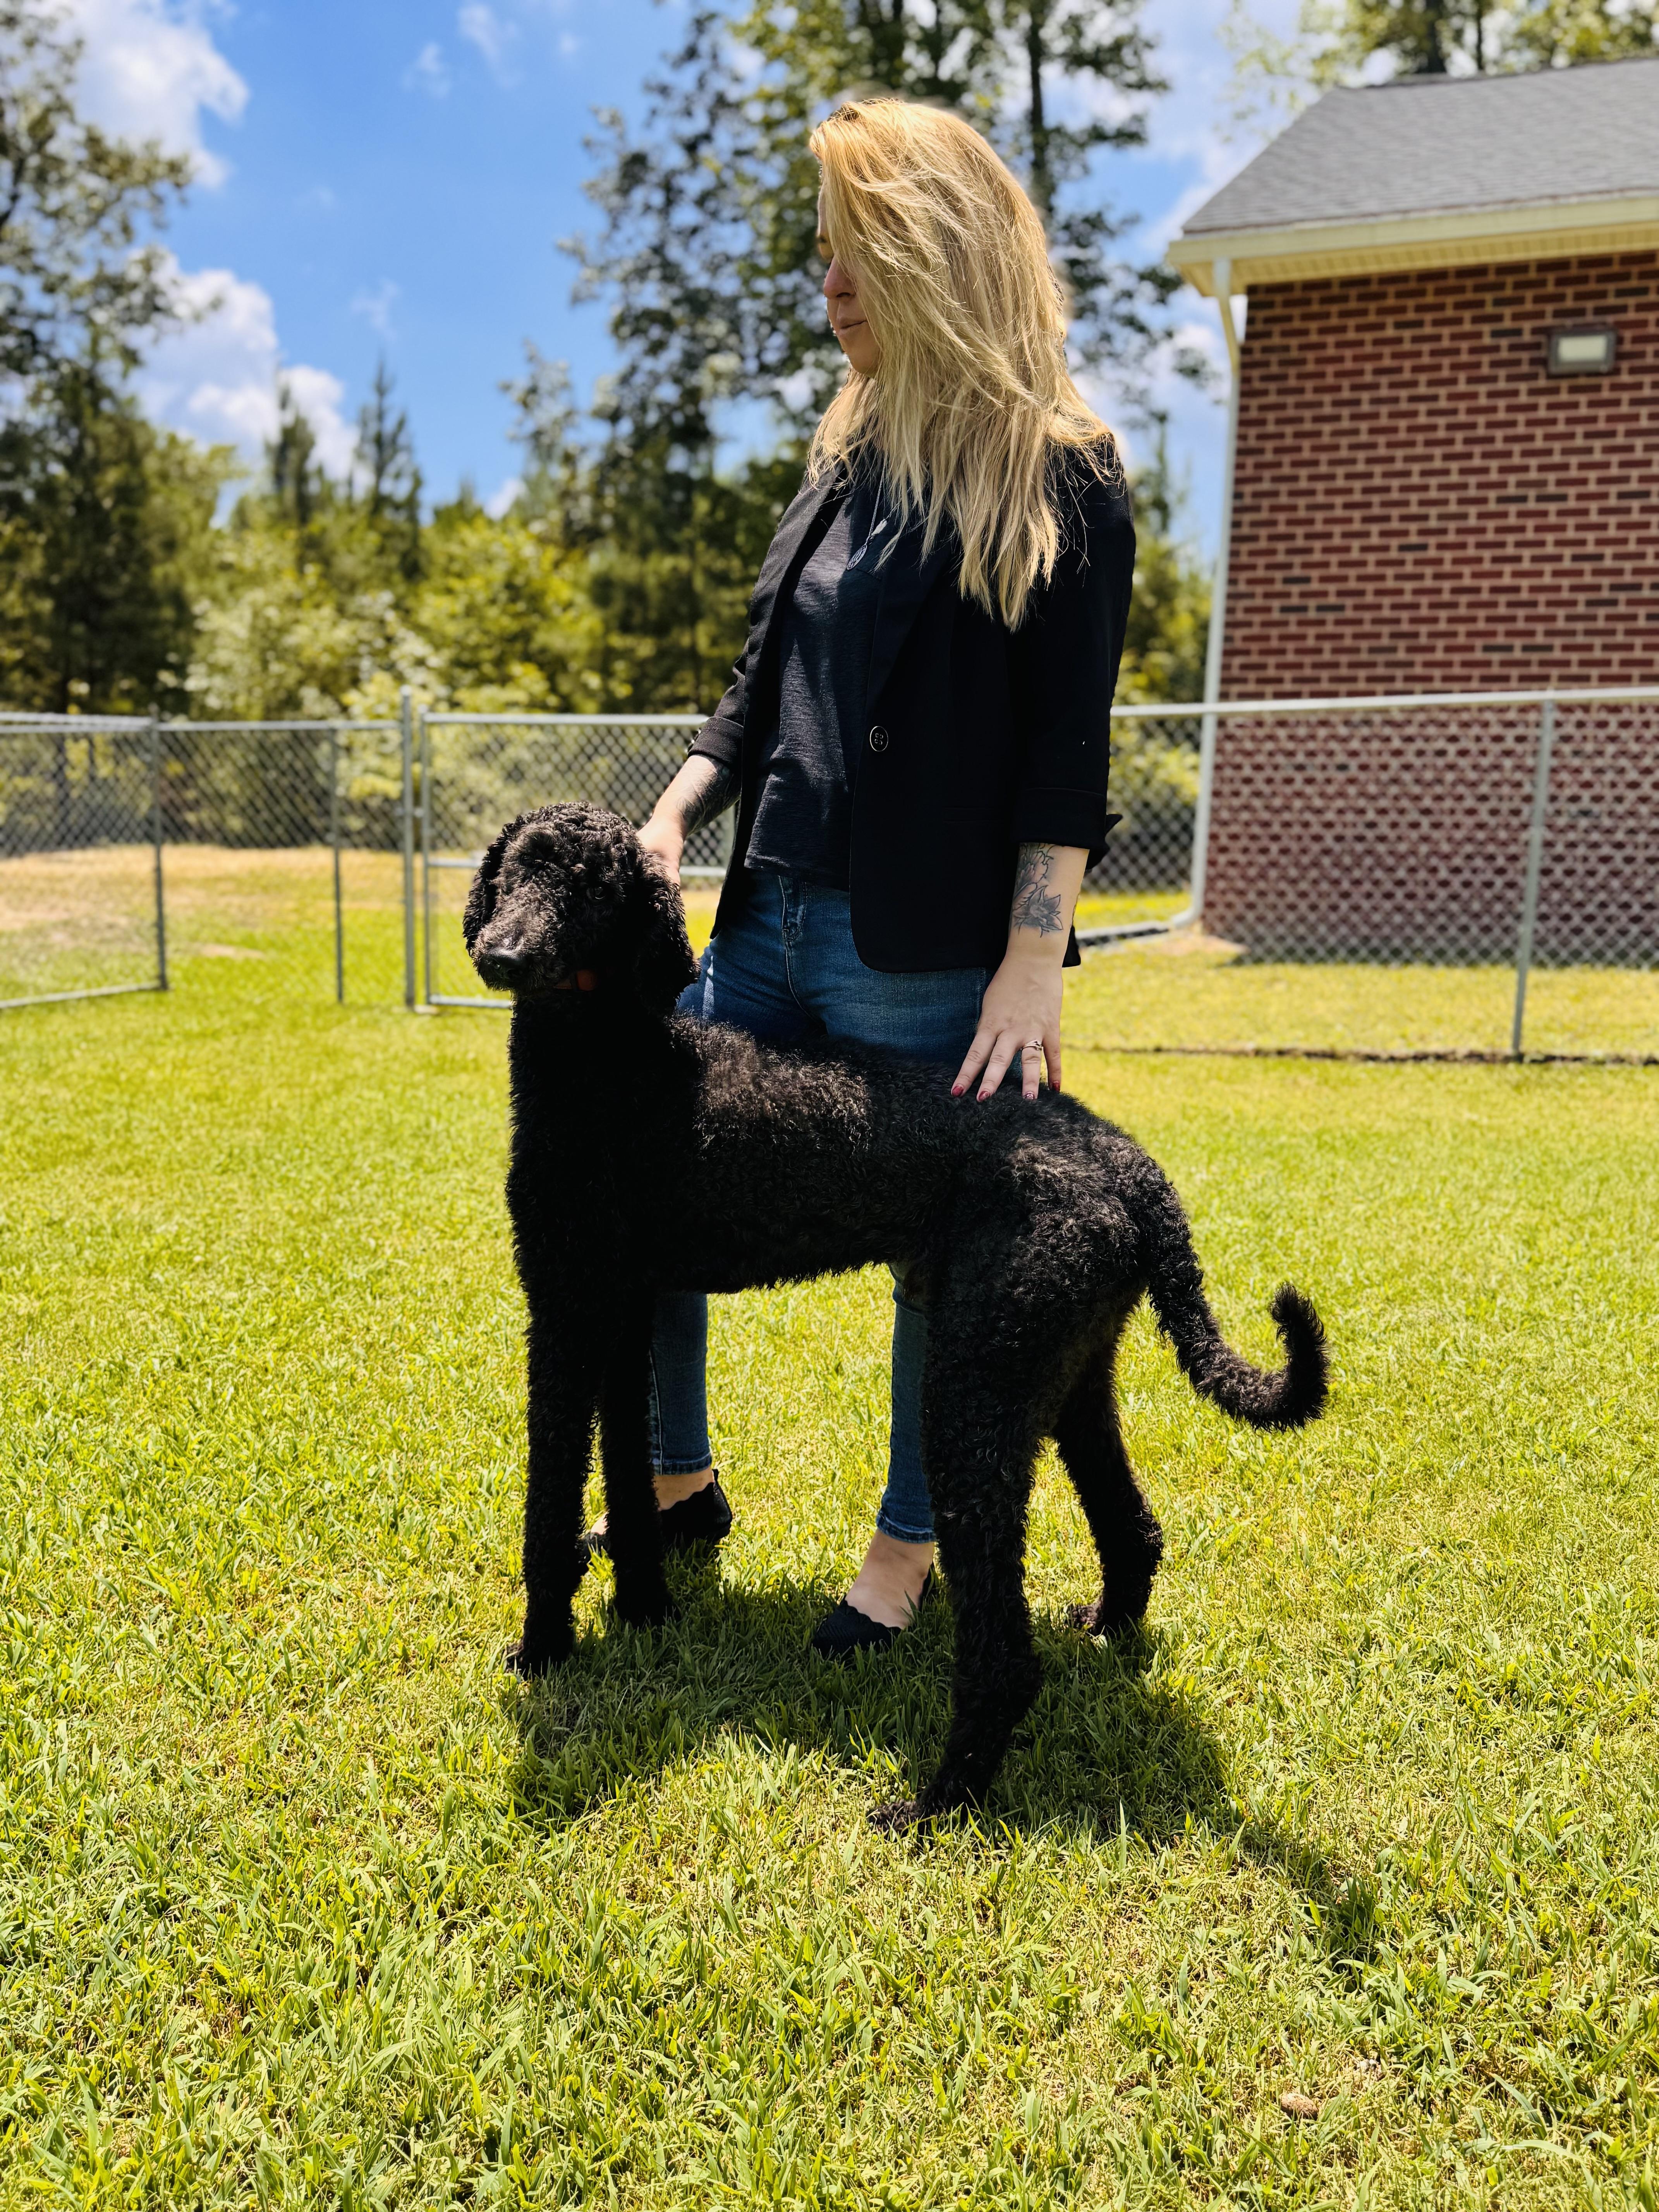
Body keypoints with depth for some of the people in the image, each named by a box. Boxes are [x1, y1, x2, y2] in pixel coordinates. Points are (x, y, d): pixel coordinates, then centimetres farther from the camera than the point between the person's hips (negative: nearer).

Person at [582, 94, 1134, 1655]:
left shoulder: (1059, 479, -4)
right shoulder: (851, 456, 17)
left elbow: (1067, 748, -10)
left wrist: (1035, 960, -17)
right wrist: (674, 814, 2)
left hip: (926, 955, -7)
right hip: (769, 923, 8)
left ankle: (909, 1540, 27)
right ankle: (677, 1483, 30)